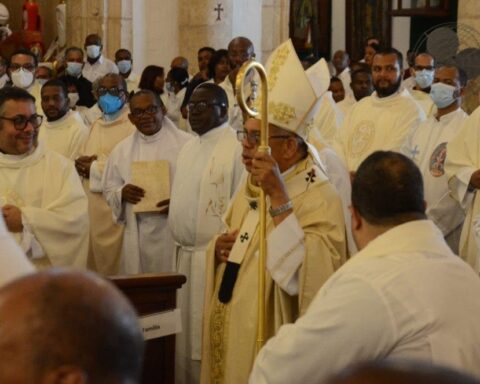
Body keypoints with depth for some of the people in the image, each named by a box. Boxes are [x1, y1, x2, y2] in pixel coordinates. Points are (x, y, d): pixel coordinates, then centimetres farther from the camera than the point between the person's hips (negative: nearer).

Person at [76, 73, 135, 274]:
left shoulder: (134, 124, -9)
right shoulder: (96, 125, 18)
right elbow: (87, 159, 23)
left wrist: (94, 167, -9)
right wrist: (82, 163, -2)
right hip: (93, 207, 8)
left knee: (116, 266, -5)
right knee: (95, 262, 8)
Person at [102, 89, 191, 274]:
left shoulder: (185, 143, -3)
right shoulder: (121, 149, 10)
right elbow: (109, 189, 13)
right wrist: (121, 193, -8)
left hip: (174, 231, -3)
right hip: (137, 233, 3)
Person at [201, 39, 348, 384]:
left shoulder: (320, 198, -17)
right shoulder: (250, 185, 8)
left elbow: (307, 272, -31)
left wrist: (279, 197, -31)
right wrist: (220, 249, -2)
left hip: (272, 345, -8)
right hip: (230, 336, 8)